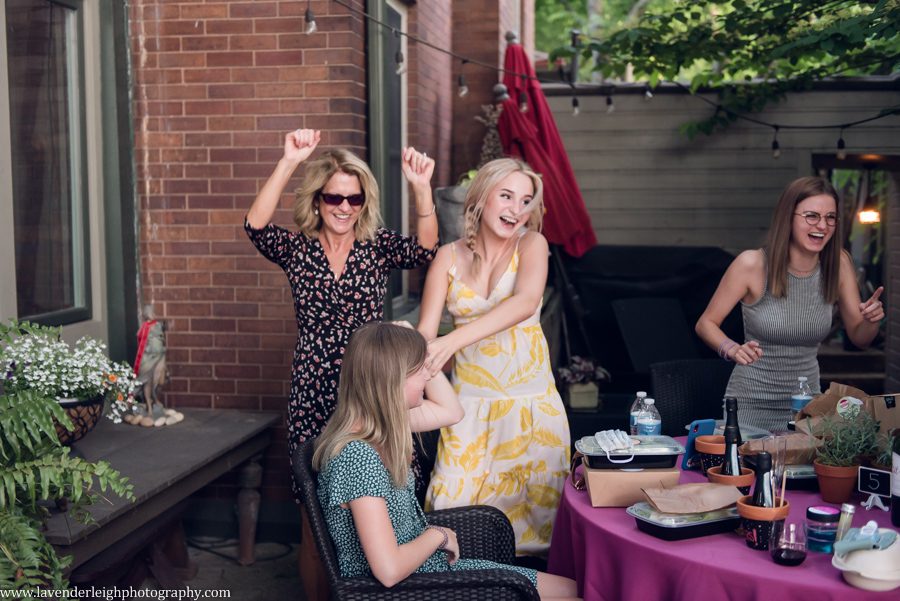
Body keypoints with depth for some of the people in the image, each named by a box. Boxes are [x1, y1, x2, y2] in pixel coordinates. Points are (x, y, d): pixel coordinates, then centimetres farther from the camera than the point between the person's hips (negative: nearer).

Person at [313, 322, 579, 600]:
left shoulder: (381, 420, -2)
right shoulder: (358, 456, -29)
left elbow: (450, 411, 15)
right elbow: (389, 571, -32)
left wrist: (420, 354, 2)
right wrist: (438, 534, -14)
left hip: (426, 565, 9)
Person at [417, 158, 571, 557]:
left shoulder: (531, 245, -3)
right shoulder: (450, 257, 2)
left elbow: (525, 303, -23)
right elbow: (425, 330, -2)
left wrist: (453, 340, -35)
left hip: (531, 399, 0)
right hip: (470, 400, 1)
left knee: (537, 508, 2)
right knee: (457, 508, -3)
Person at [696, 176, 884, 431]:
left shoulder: (838, 264, -4)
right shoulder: (752, 264, -15)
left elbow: (859, 338, 5)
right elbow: (705, 324, -7)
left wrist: (871, 321, -17)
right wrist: (732, 349, -27)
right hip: (751, 404, -3)